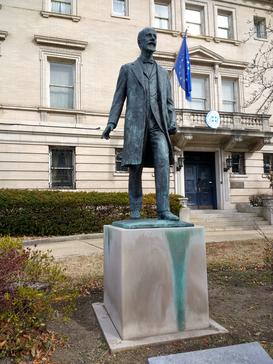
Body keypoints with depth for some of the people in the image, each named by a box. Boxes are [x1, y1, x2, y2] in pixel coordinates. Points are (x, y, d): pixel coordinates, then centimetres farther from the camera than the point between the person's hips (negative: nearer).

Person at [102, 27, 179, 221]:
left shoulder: (163, 72, 23)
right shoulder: (127, 69, 16)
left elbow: (169, 102, 16)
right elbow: (119, 98, 9)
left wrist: (172, 122, -2)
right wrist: (111, 123, -6)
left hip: (158, 125, 2)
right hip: (136, 123, -1)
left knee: (163, 162, -18)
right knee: (135, 168, -3)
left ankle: (163, 209, -19)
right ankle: (135, 211, 7)